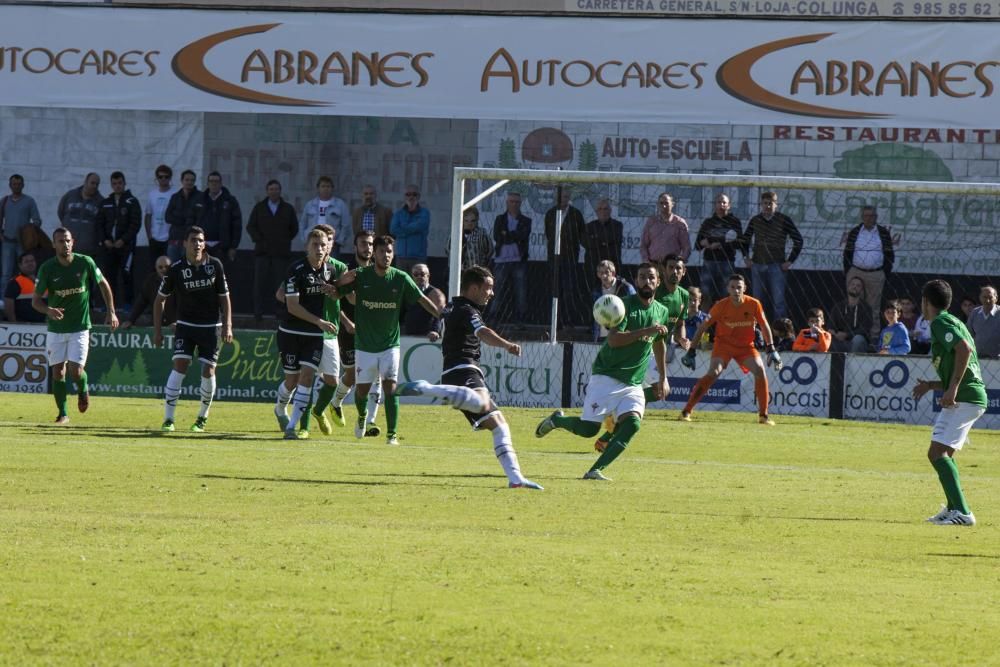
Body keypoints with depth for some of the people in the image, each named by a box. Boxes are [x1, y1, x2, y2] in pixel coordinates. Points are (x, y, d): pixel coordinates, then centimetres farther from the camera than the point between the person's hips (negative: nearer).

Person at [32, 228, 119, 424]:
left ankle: (83, 388, 23)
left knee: (75, 371, -11)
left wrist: (111, 312, 4)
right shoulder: (47, 268, -8)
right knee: (58, 372, 2)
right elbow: (35, 300, -6)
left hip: (80, 328, -1)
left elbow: (104, 285, 7)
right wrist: (48, 310, -28)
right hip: (55, 329, 1)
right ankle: (62, 413, 16)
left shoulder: (85, 263, -8)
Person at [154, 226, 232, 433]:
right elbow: (160, 299, 3)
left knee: (208, 371, -3)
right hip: (185, 325, -1)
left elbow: (224, 298, 4)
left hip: (211, 326, 1)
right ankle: (168, 419, -12)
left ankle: (202, 418, 19)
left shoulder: (215, 265, -4)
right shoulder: (176, 269, -7)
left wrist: (228, 326, -4)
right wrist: (158, 330, 0)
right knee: (180, 366, -15)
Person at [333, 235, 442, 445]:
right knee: (362, 389, 8)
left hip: (390, 343, 0)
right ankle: (361, 416, 41)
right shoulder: (360, 276, -7)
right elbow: (336, 292, 0)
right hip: (364, 345, 0)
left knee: (390, 386, -13)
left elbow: (422, 300, -1)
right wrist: (342, 282, -23)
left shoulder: (400, 278, -6)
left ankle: (392, 434, -9)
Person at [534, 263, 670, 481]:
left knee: (632, 423, -21)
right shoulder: (625, 305, -10)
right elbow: (613, 340, -22)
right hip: (606, 377, -5)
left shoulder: (662, 312, 10)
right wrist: (645, 331, -29)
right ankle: (556, 420, 26)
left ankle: (596, 470, -21)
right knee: (588, 429, -8)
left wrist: (663, 378, 29)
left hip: (633, 383, 5)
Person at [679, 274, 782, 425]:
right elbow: (703, 327, -11)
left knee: (760, 370, -17)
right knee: (713, 373, -22)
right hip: (724, 343, -2)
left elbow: (764, 326, 0)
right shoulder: (721, 306, -18)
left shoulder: (754, 304, -14)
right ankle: (686, 411, -19)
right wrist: (691, 352, -14)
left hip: (746, 345, 2)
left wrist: (771, 349, -5)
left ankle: (763, 414, -4)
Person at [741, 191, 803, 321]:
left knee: (778, 301, -8)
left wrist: (790, 261, -4)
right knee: (758, 300, 8)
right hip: (757, 265, 4)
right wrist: (747, 257, 12)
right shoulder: (755, 220, 8)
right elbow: (745, 239, 23)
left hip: (776, 265, -4)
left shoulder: (784, 220, -3)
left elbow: (798, 240, 0)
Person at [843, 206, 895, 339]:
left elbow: (890, 255, 9)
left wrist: (885, 273, 1)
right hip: (856, 273, 1)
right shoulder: (854, 232, 8)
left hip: (876, 275, -1)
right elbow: (847, 253, 10)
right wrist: (847, 273, 3)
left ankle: (873, 336, 4)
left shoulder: (883, 233, 6)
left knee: (873, 308, 1)